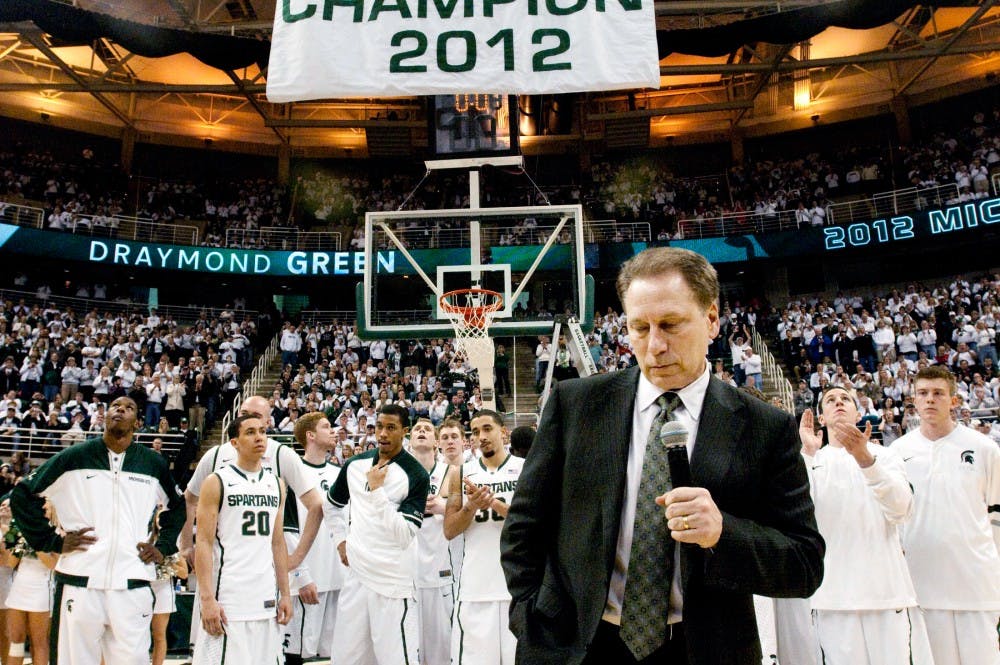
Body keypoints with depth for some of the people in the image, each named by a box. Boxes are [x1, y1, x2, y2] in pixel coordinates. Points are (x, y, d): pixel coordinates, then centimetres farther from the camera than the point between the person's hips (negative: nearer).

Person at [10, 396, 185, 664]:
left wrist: (163, 547, 11)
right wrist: (52, 541, 2)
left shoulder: (153, 464, 10)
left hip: (133, 586, 1)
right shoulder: (75, 457, 5)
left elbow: (177, 507, 24)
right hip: (79, 582, -1)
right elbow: (23, 494, 9)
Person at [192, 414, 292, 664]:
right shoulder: (217, 482, -3)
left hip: (267, 600, 5)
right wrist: (207, 599, -15)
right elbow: (204, 544, -7)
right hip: (228, 599, -5)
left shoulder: (276, 484, 11)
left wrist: (284, 593, 9)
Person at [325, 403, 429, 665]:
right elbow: (332, 504, 25)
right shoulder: (354, 465, 6)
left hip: (392, 582, -5)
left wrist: (377, 490, -21)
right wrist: (340, 540, 14)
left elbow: (405, 536, -18)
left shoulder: (416, 476, -11)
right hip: (355, 575, 5)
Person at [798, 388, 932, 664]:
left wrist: (865, 459, -25)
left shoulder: (884, 456, 9)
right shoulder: (811, 462, 10)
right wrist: (808, 453, -15)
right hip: (834, 593, 0)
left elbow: (901, 509, -10)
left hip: (886, 588, 0)